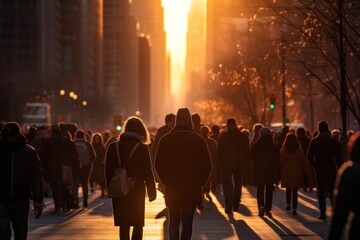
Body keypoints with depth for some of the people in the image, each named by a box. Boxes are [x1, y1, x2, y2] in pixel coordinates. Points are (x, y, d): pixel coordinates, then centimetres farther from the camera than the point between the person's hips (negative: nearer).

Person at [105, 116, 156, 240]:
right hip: (137, 192, -3)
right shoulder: (142, 148, -8)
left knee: (123, 225, 9)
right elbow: (148, 172, -6)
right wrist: (152, 191, 2)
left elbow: (108, 172, 4)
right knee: (138, 225, 7)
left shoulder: (113, 147, 1)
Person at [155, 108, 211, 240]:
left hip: (172, 189, 1)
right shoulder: (199, 140, -5)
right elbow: (207, 165, -3)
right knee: (187, 222, 7)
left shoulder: (165, 140, -2)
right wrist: (200, 183, 9)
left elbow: (158, 165, 1)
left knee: (174, 220, 10)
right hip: (192, 189, -1)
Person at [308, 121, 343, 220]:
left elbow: (310, 156, -3)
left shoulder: (314, 141, -2)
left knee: (321, 191, 4)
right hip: (331, 169, 0)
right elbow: (338, 157, -4)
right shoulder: (333, 141, -4)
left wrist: (315, 166, 8)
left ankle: (323, 213, -1)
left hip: (319, 170, 0)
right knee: (332, 190, 9)